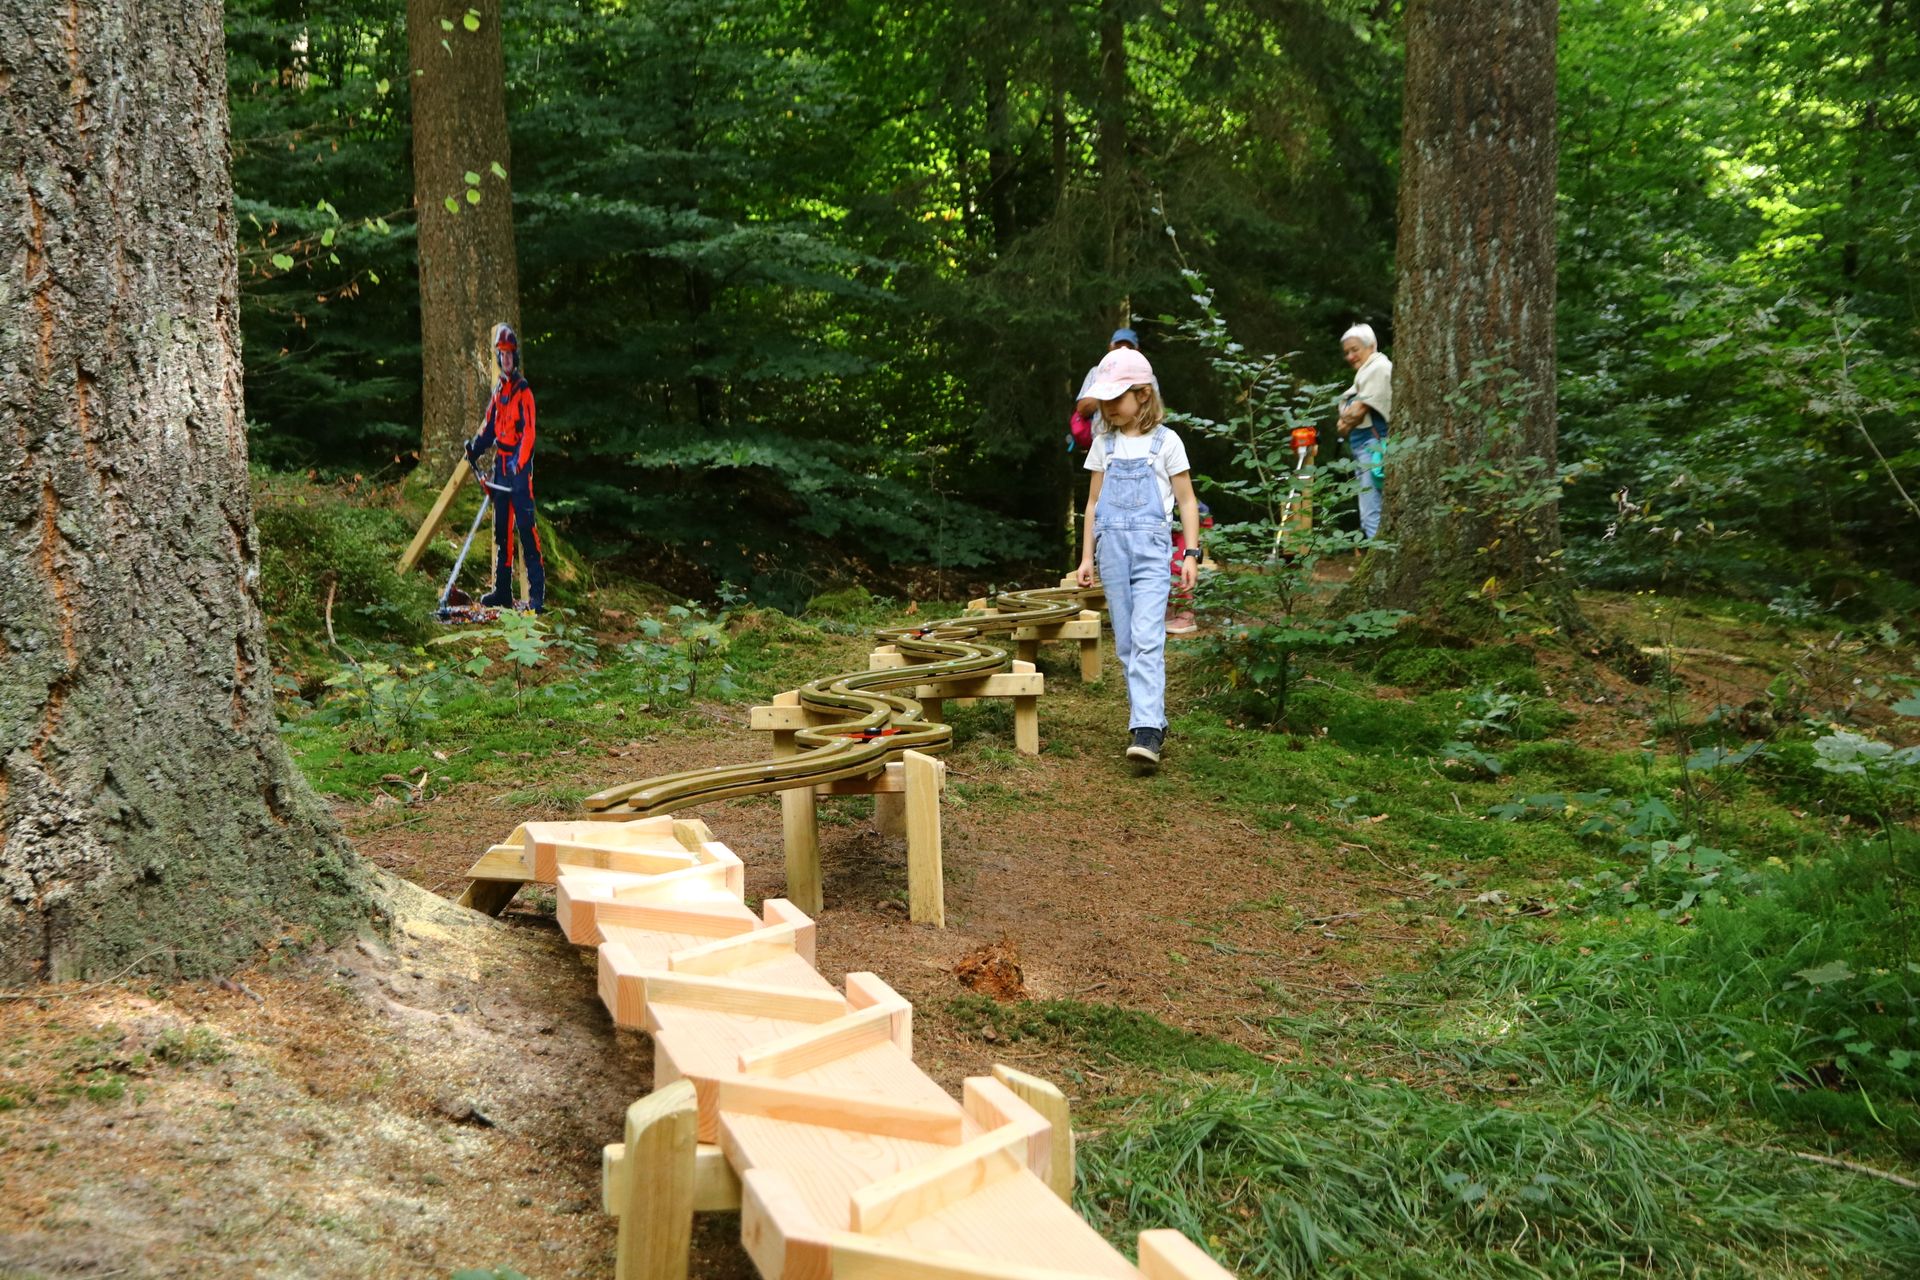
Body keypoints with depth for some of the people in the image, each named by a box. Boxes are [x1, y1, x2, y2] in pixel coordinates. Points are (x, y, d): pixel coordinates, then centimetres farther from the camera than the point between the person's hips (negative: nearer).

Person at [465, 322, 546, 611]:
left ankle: (537, 593, -13)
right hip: (501, 464, 8)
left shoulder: (523, 391, -8)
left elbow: (529, 432, -16)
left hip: (520, 466, -8)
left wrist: (519, 464, -27)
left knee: (526, 527, -12)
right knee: (502, 528, 12)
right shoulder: (498, 390, 16)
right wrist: (475, 448, 9)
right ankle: (502, 590, 19)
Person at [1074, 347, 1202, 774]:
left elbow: (1187, 501, 5)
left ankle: (1146, 731, -22)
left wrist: (1191, 553, -3)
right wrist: (1087, 556, 13)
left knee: (1147, 639, -15)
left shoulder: (1165, 441, 2)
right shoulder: (1104, 444, 12)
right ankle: (1152, 720, 17)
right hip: (1112, 548, 5)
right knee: (1125, 643, 6)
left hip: (1151, 547, -4)